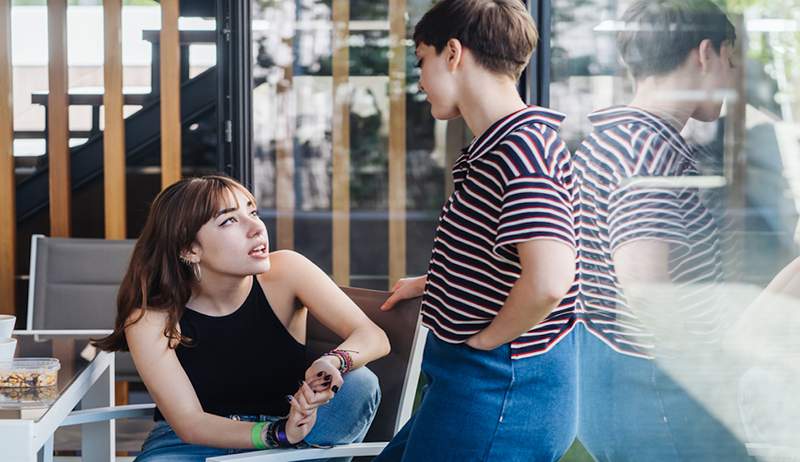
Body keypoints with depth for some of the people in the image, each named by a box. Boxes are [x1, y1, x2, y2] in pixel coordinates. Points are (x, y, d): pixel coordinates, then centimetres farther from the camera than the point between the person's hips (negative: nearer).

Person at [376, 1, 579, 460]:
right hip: (471, 383, 10)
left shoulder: (521, 147, -22)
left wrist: (484, 340, -20)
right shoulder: (494, 148, 12)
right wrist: (427, 284, 36)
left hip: (497, 390, -10)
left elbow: (548, 278, -35)